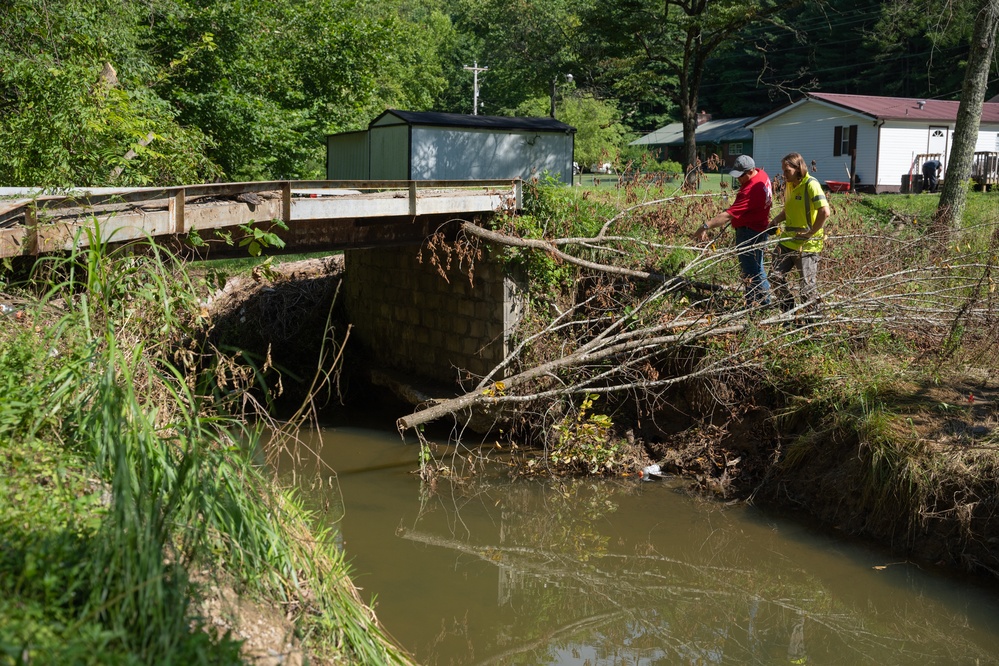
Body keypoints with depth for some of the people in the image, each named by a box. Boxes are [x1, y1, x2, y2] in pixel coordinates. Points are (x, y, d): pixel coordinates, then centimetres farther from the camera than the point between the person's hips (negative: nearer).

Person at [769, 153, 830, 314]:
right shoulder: (788, 185, 9)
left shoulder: (811, 184, -16)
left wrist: (811, 233, -21)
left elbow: (825, 212, -26)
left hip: (806, 244, -8)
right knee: (776, 276, 4)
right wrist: (774, 222, 5)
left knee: (808, 286, 0)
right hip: (787, 240, 8)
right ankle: (788, 311, 19)